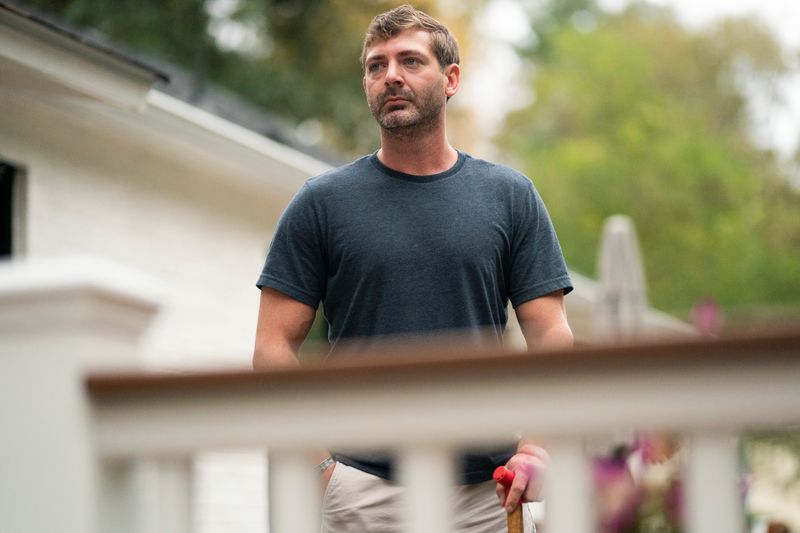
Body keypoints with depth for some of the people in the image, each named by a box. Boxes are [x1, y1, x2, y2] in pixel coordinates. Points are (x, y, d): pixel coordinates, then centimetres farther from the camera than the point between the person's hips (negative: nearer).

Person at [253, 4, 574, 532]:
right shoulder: (322, 203, 5)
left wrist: (536, 447, -13)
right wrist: (315, 466, -11)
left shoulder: (511, 196, 7)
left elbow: (550, 335, 3)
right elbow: (276, 346, 2)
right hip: (362, 489, -1)